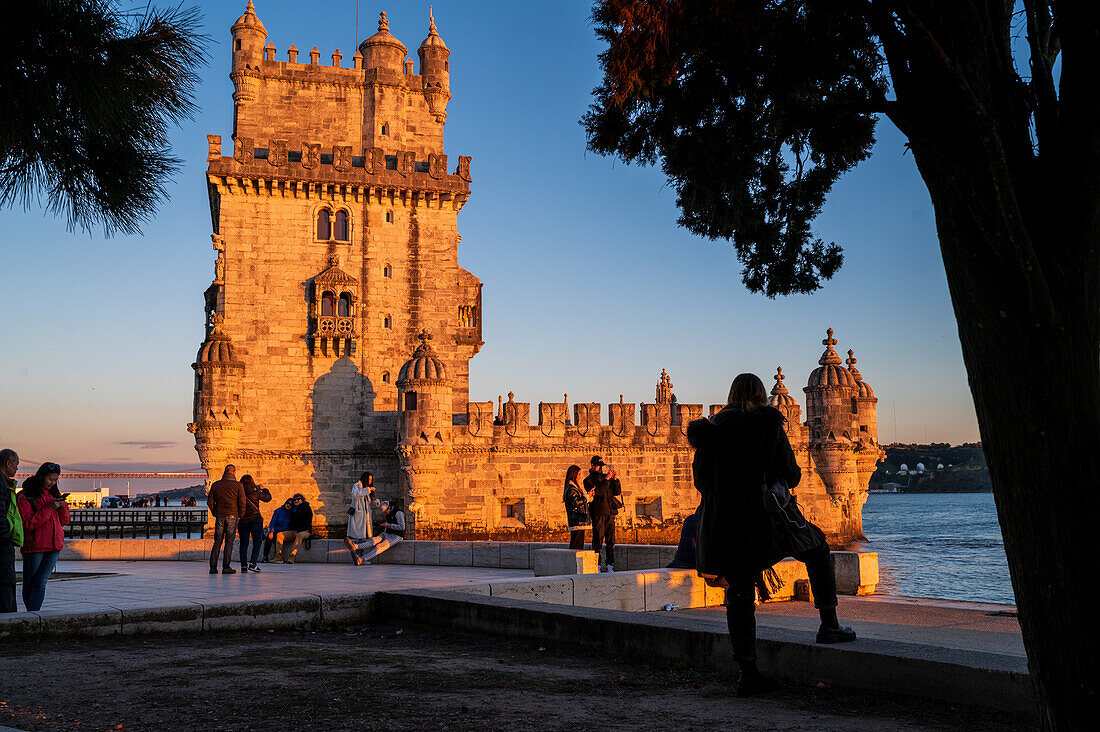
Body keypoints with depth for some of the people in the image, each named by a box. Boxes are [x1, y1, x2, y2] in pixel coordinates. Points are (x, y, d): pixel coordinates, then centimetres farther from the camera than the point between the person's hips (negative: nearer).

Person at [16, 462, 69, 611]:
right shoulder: (25, 497, -4)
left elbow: (65, 521, 17)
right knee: (29, 585, 4)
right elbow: (29, 523, -12)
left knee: (40, 583, -5)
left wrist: (63, 507, -2)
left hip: (54, 546, 4)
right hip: (34, 547, -3)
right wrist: (49, 508, -16)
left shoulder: (54, 494, 14)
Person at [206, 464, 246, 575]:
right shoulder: (238, 485, -4)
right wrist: (240, 515, 5)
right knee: (229, 542, 0)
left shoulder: (216, 485, 6)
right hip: (232, 516, -3)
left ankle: (213, 566, 6)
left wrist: (215, 514, 15)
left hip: (219, 517, 3)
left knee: (217, 542, 9)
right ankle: (226, 567, -4)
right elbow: (242, 502, -7)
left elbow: (210, 502, 7)